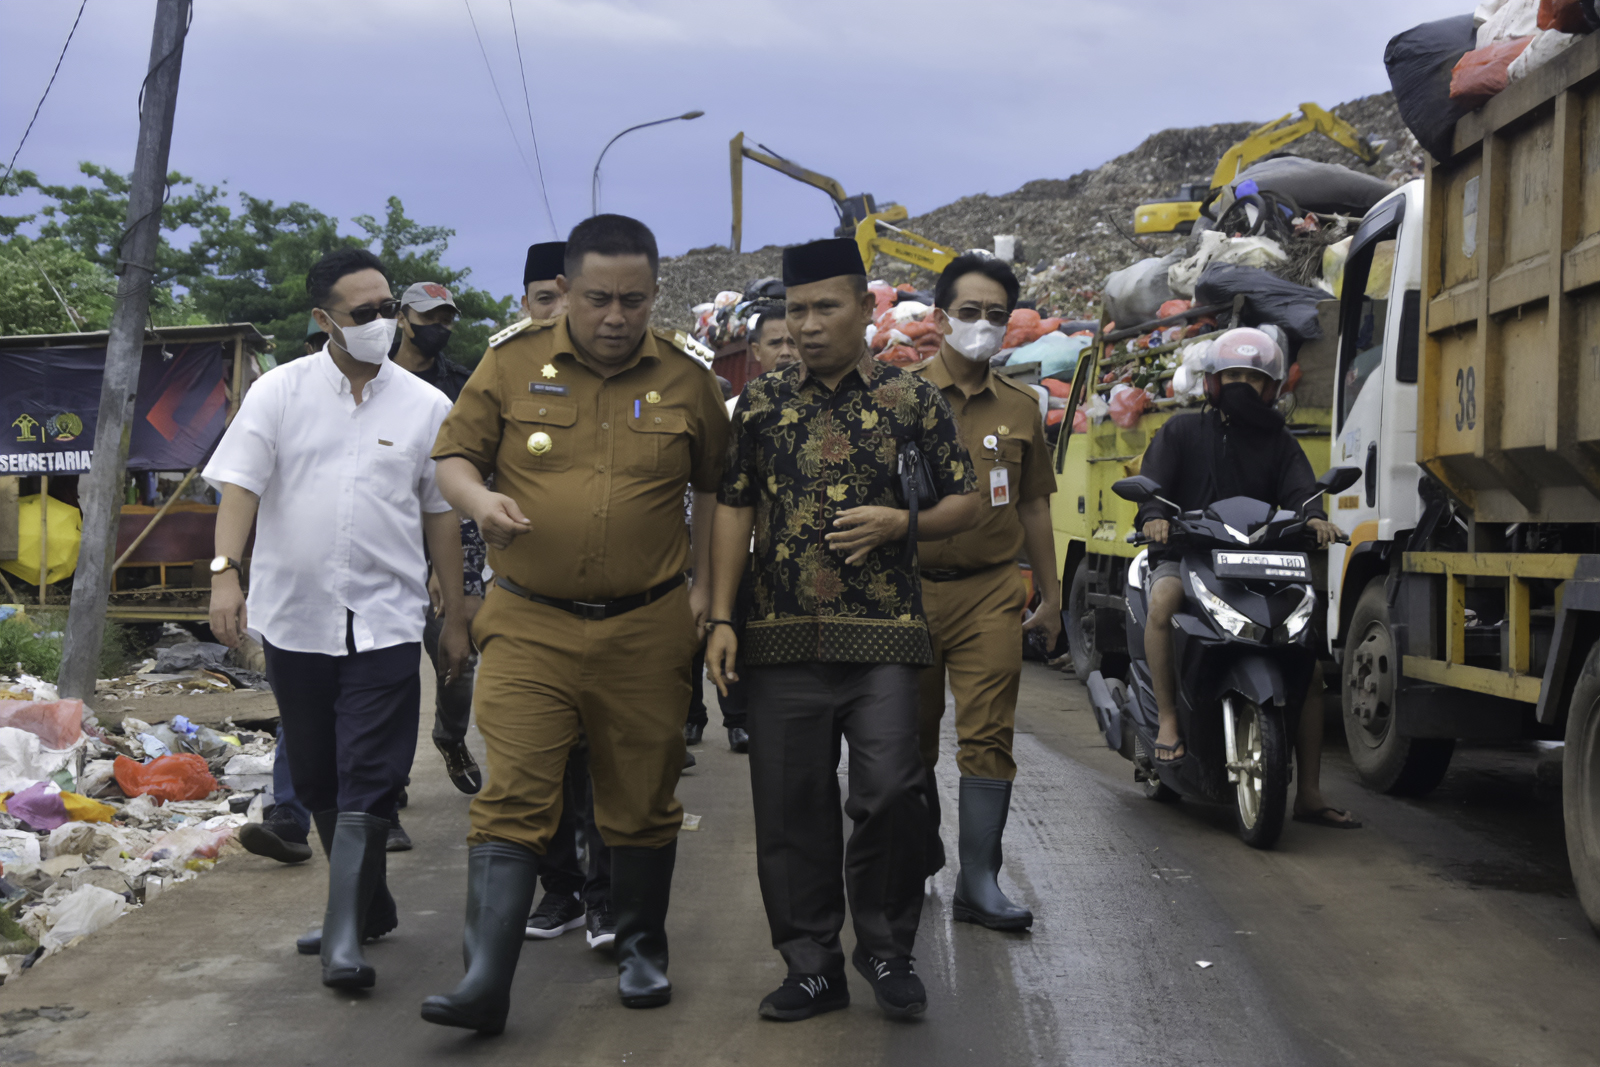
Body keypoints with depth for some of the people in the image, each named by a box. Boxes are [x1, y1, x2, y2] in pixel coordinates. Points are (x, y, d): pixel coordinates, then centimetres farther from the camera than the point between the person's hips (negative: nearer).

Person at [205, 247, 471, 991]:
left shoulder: (425, 406, 3)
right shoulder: (280, 392, 2)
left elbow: (441, 516, 8)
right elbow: (239, 486, -4)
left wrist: (455, 618, 9)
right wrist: (225, 570, -19)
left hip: (385, 619, -1)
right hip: (295, 617, 2)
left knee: (368, 784, -8)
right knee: (317, 781, 12)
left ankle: (344, 937, -5)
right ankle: (371, 904, 30)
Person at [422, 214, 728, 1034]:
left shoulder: (686, 381, 4)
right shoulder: (511, 363, 1)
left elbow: (715, 487, 15)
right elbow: (453, 454, 6)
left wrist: (704, 586, 7)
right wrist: (477, 498, -16)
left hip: (646, 629, 1)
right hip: (528, 625, -1)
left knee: (641, 803, 12)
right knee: (512, 800, -7)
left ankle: (642, 952, 30)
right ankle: (486, 981, -5)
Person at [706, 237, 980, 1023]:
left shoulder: (912, 399, 4)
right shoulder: (762, 401, 9)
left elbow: (964, 503, 8)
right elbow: (734, 508, 11)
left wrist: (902, 523, -12)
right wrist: (722, 618, 4)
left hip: (882, 635, -2)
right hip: (782, 636, 2)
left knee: (890, 792, -9)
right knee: (790, 808, 4)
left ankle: (886, 949, 13)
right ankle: (812, 964, 18)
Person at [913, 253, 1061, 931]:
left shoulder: (1020, 406, 12)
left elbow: (1033, 503, 18)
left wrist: (1050, 592, 19)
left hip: (992, 592, 1)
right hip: (910, 588, -1)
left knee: (987, 737, -5)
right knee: (912, 735, 11)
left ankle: (978, 882, -2)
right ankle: (921, 854, 31)